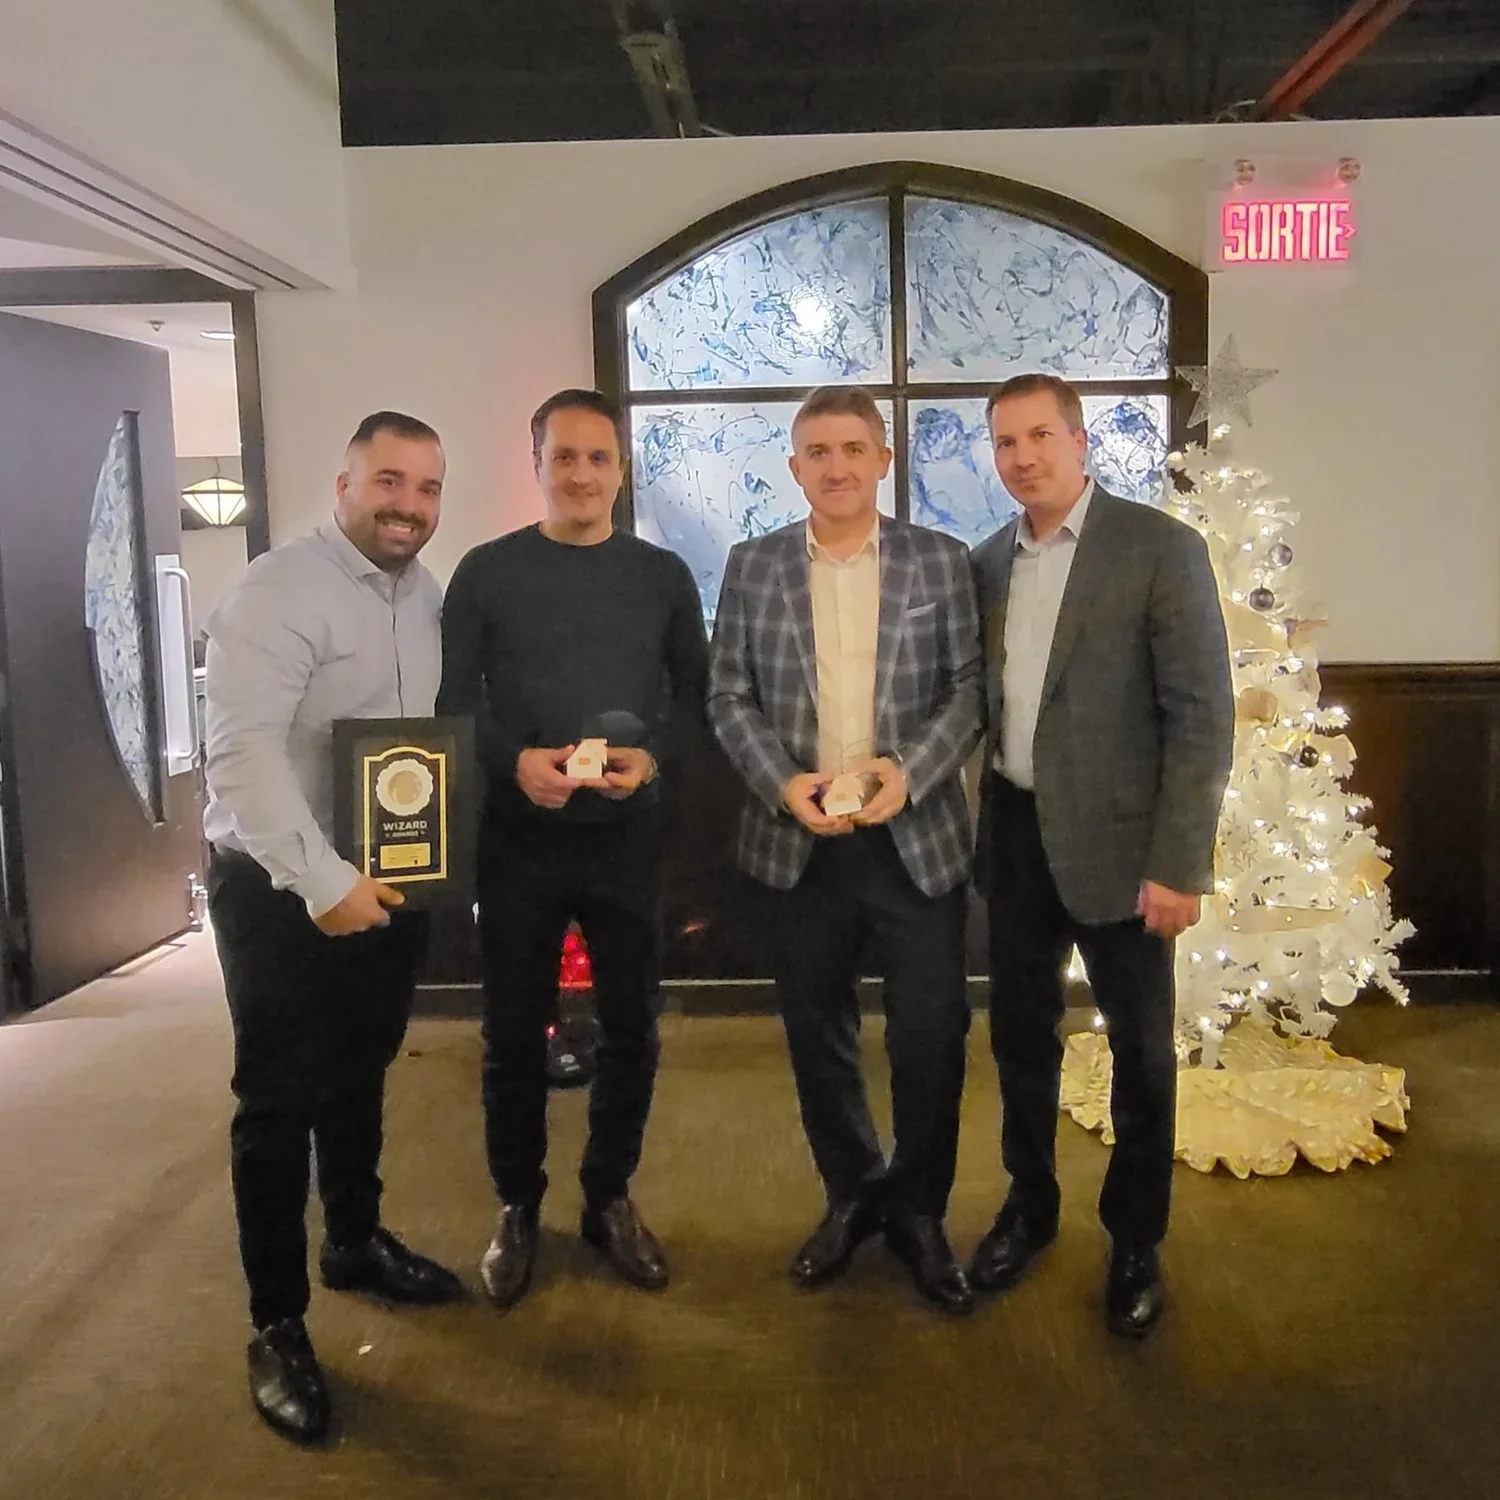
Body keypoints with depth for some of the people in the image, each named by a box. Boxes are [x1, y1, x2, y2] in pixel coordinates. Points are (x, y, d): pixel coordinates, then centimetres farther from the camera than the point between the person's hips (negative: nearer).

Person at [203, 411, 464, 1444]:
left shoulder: (432, 596, 6)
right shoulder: (277, 593, -17)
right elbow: (243, 752, -26)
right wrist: (323, 881, -29)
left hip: (392, 881, 7)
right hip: (282, 891, -7)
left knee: (359, 1080, 21)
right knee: (280, 1102, 4)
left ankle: (357, 1242, 42)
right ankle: (278, 1324, 18)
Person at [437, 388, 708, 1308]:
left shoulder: (663, 574, 4)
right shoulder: (486, 572, 0)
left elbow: (696, 688, 6)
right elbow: (454, 698, 0)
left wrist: (654, 753, -13)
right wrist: (514, 759, -18)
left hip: (627, 833, 2)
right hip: (518, 835, -1)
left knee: (632, 1026, 9)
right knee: (516, 1032, 8)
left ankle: (610, 1198, 29)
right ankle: (518, 1206, 27)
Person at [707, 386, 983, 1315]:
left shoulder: (942, 561, 2)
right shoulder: (753, 566, 5)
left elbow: (969, 687, 0)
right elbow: (729, 698, 3)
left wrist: (911, 769, -16)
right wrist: (782, 782, -13)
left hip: (917, 837, -1)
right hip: (799, 841, 2)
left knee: (931, 1034, 3)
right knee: (818, 1032, 12)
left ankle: (920, 1211, 25)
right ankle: (852, 1195, 33)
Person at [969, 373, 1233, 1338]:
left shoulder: (1161, 547, -10)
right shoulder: (989, 563, 7)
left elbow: (1204, 715, -13)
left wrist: (1178, 863, -16)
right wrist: (982, 816, 5)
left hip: (1115, 837, -5)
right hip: (1015, 833, 5)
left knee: (1141, 1047, 10)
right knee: (1020, 1033, 15)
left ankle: (1136, 1240, 30)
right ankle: (1030, 1206, 36)